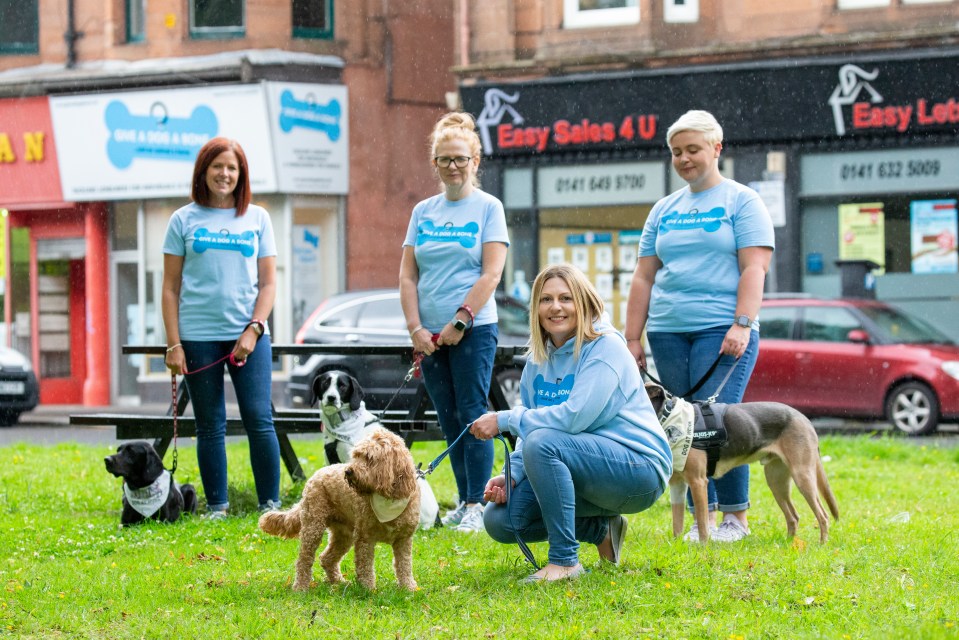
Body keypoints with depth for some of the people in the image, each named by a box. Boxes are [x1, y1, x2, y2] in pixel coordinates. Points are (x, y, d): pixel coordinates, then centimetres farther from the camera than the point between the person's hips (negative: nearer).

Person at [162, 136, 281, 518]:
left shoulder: (257, 218, 9)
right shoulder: (184, 220, 6)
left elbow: (268, 282, 7)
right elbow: (171, 287, 5)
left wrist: (254, 329, -7)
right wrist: (173, 344, -2)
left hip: (248, 335, 0)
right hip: (198, 336, 0)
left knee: (259, 419, -6)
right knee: (210, 426, 3)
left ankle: (270, 505, 1)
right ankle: (216, 507, 11)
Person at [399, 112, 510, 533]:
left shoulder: (488, 207, -1)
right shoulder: (422, 211, 11)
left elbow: (491, 273, -8)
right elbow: (408, 275, 9)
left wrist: (459, 321, -14)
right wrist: (416, 328, -3)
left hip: (473, 330, -5)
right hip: (429, 336, 5)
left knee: (472, 416, -7)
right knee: (449, 421, 8)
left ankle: (475, 505, -5)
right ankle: (462, 502, 14)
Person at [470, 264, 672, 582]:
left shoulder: (605, 347, -13)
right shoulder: (538, 361, 9)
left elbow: (575, 416, -26)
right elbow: (532, 427, 8)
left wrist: (504, 420, -20)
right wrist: (510, 476, -11)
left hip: (639, 469, -8)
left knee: (543, 442, -31)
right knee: (500, 520, -6)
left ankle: (564, 561, -22)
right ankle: (600, 528, 10)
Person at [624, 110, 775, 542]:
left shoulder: (741, 201, 3)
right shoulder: (664, 210, 17)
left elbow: (754, 267, -6)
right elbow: (644, 277, 16)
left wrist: (742, 324, -17)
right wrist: (633, 337, 9)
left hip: (721, 330, -5)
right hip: (669, 333, 5)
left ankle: (736, 516, -2)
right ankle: (705, 515, 8)